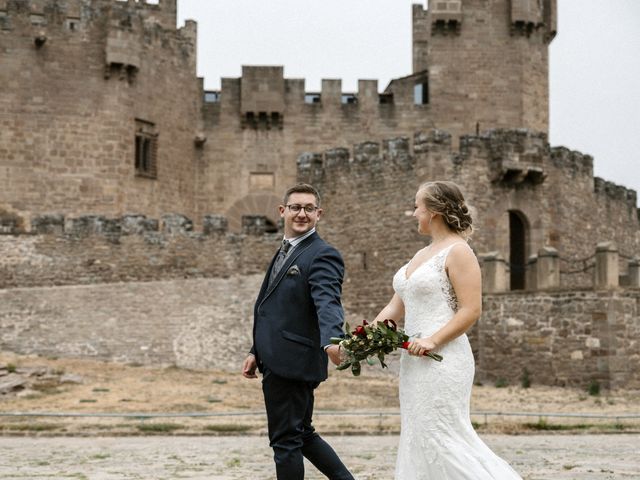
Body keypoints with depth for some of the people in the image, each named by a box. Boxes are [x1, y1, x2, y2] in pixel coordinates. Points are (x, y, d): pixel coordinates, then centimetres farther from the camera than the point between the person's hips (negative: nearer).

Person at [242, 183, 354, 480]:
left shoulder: (322, 255, -13)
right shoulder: (285, 253, 16)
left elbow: (327, 302, -30)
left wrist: (331, 341, -47)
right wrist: (257, 352, 20)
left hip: (291, 363, -9)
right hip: (280, 362, 9)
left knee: (286, 440, -1)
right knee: (301, 435, 18)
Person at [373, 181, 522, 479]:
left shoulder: (458, 252, -9)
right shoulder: (422, 255, 17)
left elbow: (471, 310, -16)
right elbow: (397, 307, 16)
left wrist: (433, 340, -23)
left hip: (443, 358, -9)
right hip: (415, 361, 9)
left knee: (440, 438, -9)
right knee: (419, 439, 9)